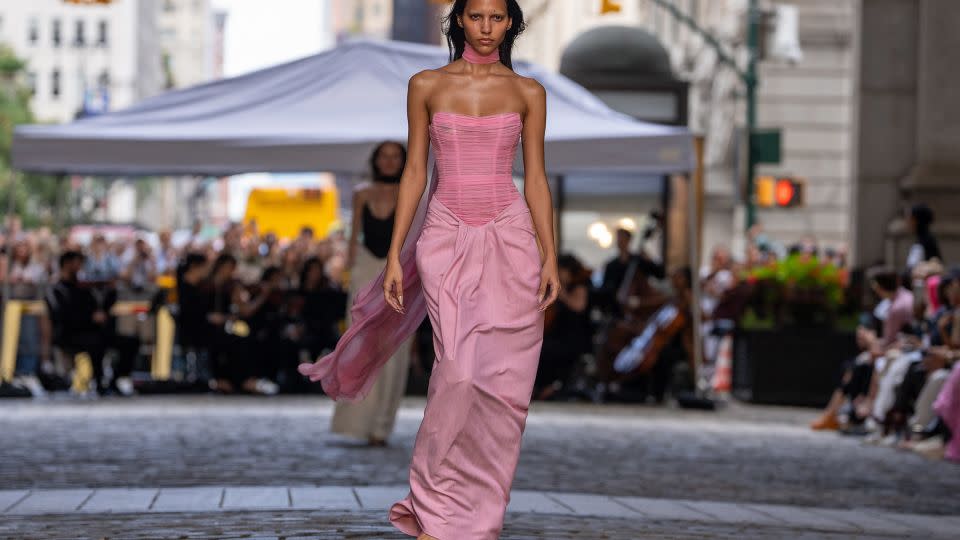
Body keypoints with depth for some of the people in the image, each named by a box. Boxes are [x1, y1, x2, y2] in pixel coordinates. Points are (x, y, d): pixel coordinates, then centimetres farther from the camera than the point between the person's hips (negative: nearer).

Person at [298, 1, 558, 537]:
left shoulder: (528, 92, 7)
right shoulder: (427, 86, 5)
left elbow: (536, 177, 7)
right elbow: (415, 171, 6)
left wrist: (550, 257, 0)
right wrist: (395, 255, 1)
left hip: (510, 241, 2)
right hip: (447, 237, -1)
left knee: (502, 382, -2)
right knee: (460, 371, -16)